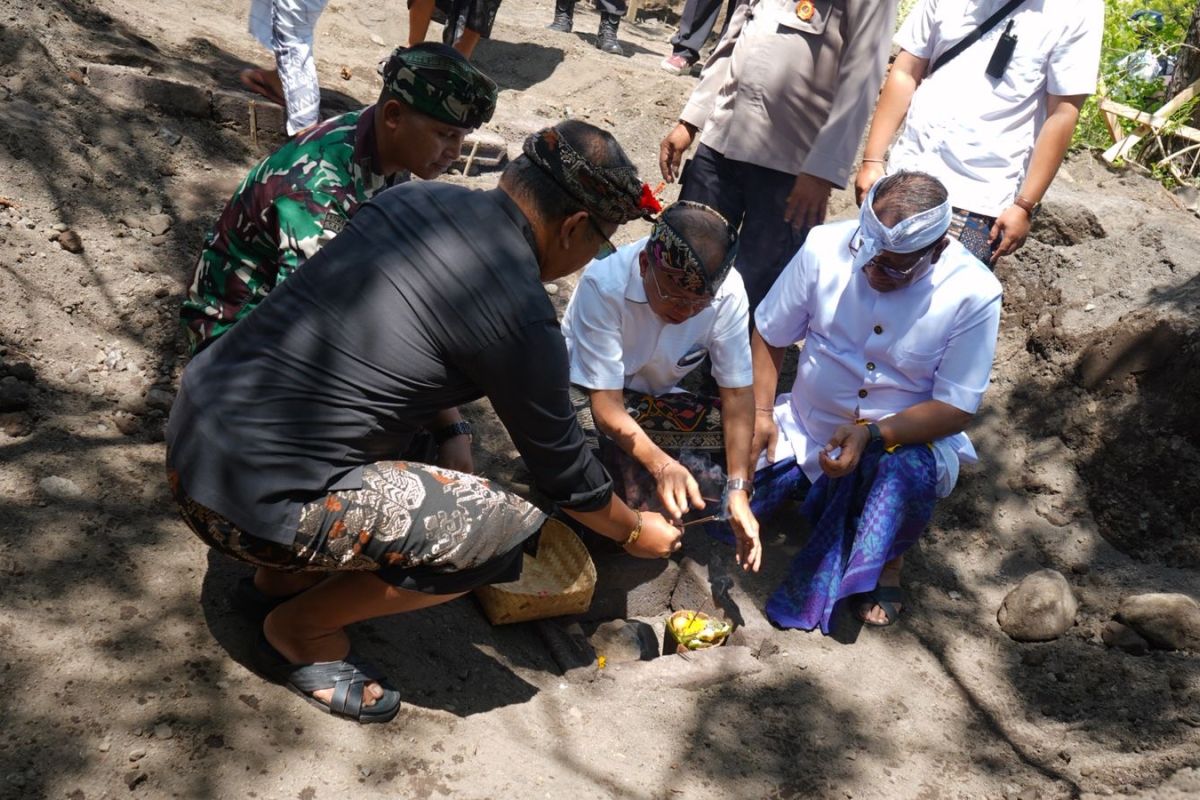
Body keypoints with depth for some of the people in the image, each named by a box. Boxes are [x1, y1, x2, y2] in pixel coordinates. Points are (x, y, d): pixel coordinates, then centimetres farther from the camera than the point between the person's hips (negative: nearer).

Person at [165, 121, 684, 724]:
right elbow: (562, 469, -1)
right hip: (248, 502, -9)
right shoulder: (520, 318, -15)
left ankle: (285, 574, 22)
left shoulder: (418, 196, 6)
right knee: (509, 532, -10)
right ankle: (299, 631, 8)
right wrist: (636, 532, 18)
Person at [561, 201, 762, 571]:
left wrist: (738, 489, -24)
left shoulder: (728, 292, -23)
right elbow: (606, 402, -30)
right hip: (586, 396, -4)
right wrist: (661, 464, -44)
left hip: (656, 400, 5)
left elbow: (738, 392, -16)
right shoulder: (604, 285, -32)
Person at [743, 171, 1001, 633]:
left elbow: (956, 409, -17)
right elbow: (768, 334, 0)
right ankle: (825, 494, 22)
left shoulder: (973, 295, -19)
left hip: (907, 439, -3)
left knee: (909, 471, -38)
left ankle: (886, 562, -4)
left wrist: (872, 434, -31)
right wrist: (760, 412, -12)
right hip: (807, 429, 3)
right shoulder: (826, 246, -14)